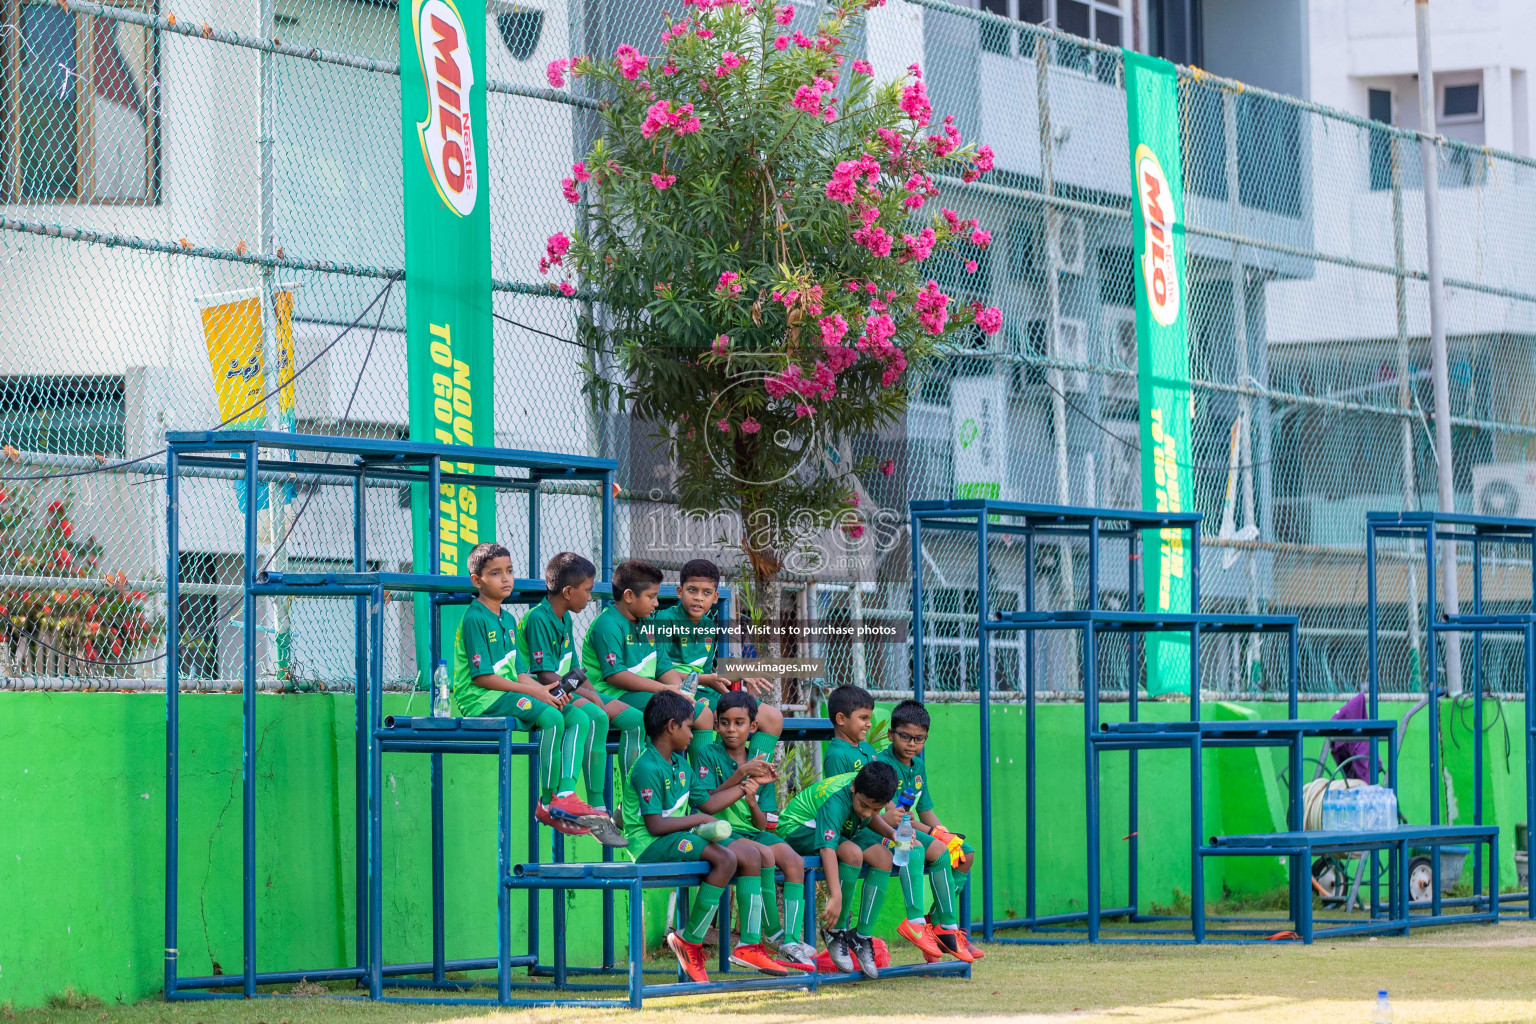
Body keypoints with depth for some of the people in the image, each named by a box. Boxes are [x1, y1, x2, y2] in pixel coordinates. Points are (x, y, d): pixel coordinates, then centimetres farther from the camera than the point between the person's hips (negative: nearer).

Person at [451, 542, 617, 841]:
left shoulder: (508, 620, 19)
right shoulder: (474, 619, -9)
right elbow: (482, 676, -15)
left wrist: (547, 691, -4)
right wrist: (533, 691, -16)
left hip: (510, 693, 9)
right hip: (480, 699, -9)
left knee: (578, 718, -8)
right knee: (550, 717, -28)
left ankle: (566, 794, -21)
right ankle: (547, 802, -21)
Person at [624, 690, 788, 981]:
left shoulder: (680, 763, 15)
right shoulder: (647, 768, -15)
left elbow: (706, 802, 18)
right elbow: (655, 825, -20)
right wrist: (699, 819, -12)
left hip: (681, 837, 10)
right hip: (651, 846, -10)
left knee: (750, 854, -1)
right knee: (725, 859, -28)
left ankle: (749, 944, -4)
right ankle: (690, 941, -15)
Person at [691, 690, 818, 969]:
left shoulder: (760, 766, 13)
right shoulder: (708, 755, 2)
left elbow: (764, 824, 9)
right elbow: (706, 804, -10)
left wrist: (752, 799, -13)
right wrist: (741, 775, -14)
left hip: (753, 832, 5)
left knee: (794, 860, -23)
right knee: (765, 855, -32)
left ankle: (791, 941, -30)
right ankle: (774, 933, -19)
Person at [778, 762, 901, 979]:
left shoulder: (870, 786, -13)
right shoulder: (835, 801, -35)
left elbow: (871, 819, 10)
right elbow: (827, 848, -44)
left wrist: (891, 833, -12)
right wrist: (836, 897, -52)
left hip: (841, 830, 8)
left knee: (883, 857, -15)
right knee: (852, 853, -34)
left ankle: (862, 936, -11)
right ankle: (837, 931, -18)